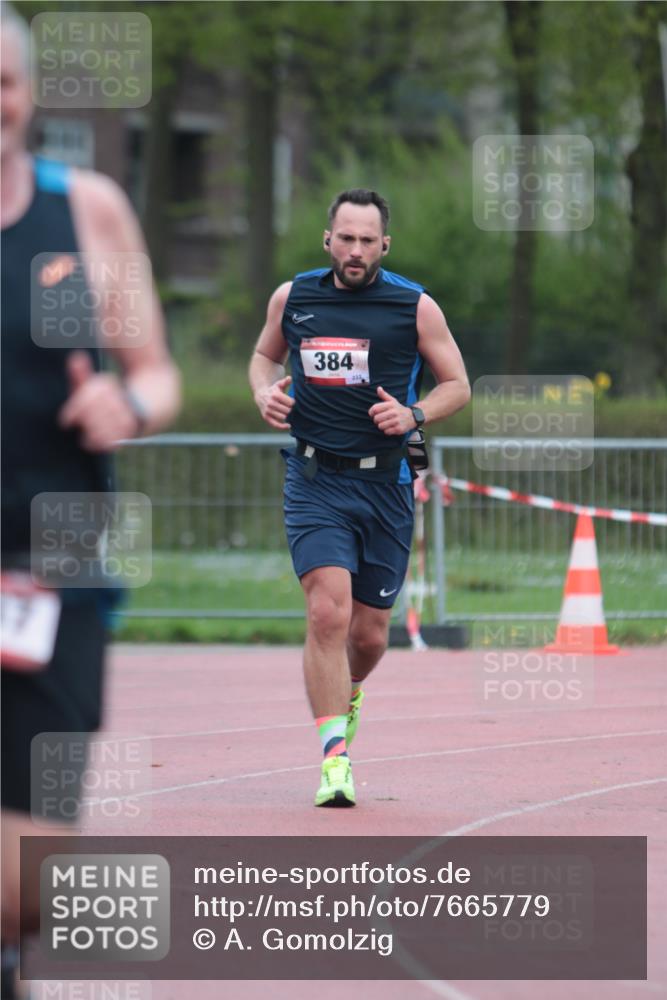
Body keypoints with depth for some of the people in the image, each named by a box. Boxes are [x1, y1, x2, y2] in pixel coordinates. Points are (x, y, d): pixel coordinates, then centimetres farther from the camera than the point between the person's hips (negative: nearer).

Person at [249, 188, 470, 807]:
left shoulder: (415, 307, -1)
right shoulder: (292, 298, 4)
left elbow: (457, 385, 7)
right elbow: (265, 355, 23)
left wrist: (413, 415, -12)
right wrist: (265, 391, 1)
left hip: (384, 484, 1)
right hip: (315, 481, 0)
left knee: (369, 633, 9)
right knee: (328, 612, -18)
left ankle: (348, 694, 44)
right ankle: (335, 755, -17)